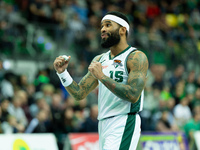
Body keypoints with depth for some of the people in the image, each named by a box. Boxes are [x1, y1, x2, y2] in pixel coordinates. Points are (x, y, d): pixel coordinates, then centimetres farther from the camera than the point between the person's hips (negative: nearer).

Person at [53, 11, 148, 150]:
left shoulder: (136, 57, -6)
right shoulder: (99, 60, 16)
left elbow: (133, 95, -19)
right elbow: (79, 94, 14)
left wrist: (101, 76, -18)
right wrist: (62, 73, -1)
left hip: (124, 125, -8)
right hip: (104, 125, 8)